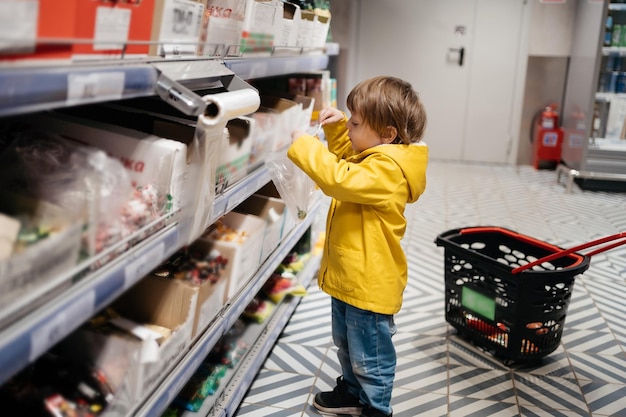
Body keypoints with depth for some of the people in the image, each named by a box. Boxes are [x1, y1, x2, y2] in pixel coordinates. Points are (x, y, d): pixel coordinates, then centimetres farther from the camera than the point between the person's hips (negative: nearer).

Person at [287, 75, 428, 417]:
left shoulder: (386, 169, -27)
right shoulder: (375, 158, 5)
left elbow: (339, 178, -39)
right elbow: (347, 160, 25)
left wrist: (303, 145, -27)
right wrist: (337, 131, 7)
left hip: (370, 283, -10)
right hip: (347, 276, 11)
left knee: (370, 358, 10)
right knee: (347, 344, 29)